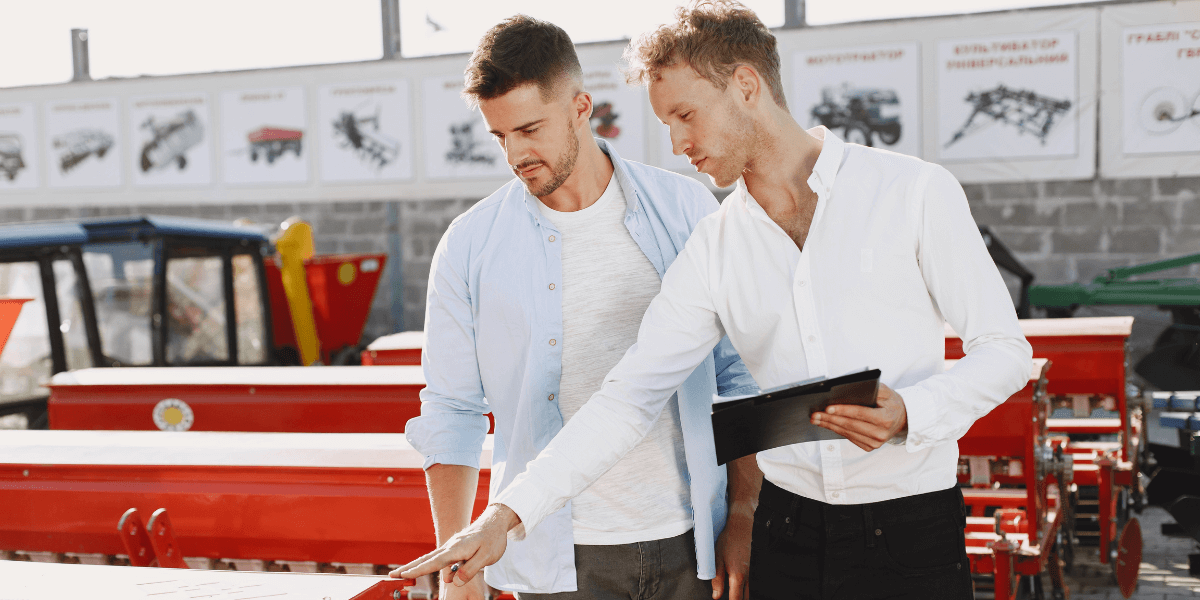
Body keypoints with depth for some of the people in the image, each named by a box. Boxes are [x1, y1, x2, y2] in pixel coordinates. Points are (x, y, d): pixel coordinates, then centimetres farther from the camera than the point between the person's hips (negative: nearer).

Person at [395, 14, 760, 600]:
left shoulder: (685, 208, 0)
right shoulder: (469, 247, -2)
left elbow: (740, 374, 3)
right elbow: (450, 415, 2)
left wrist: (744, 522, 0)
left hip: (690, 547, 1)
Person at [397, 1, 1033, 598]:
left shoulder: (915, 191, -5)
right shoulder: (712, 249, 4)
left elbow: (1003, 348, -1)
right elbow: (629, 395, 0)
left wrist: (909, 414, -20)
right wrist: (508, 514, -8)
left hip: (911, 530, -2)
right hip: (788, 532, 3)